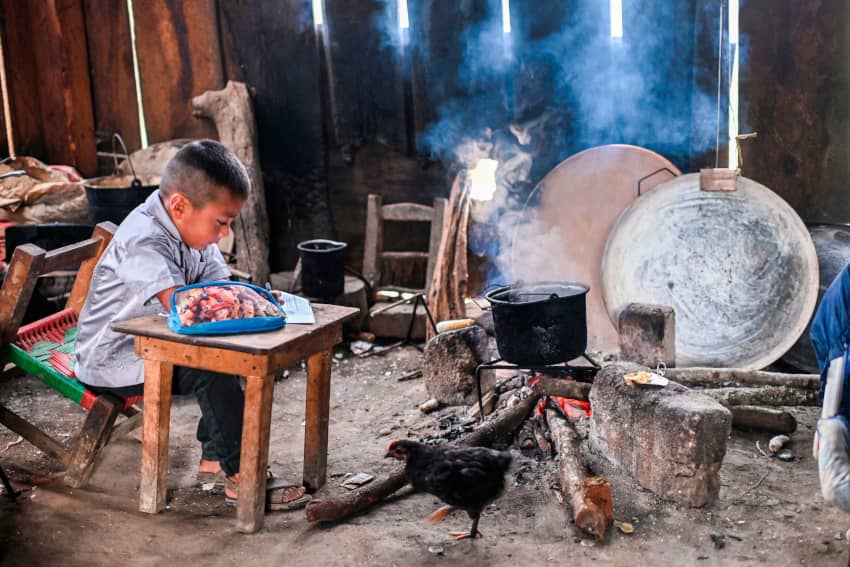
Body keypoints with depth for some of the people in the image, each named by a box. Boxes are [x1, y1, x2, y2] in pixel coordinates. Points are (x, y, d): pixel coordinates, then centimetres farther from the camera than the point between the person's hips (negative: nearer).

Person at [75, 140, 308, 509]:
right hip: (112, 360, -9)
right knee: (211, 371, -24)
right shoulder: (144, 241, -27)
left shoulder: (192, 228, 2)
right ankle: (239, 477, -14)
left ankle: (213, 463, 3)